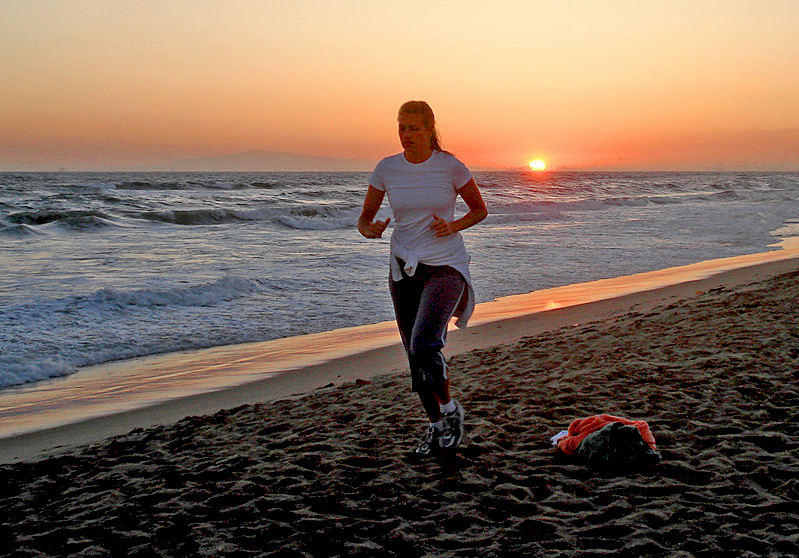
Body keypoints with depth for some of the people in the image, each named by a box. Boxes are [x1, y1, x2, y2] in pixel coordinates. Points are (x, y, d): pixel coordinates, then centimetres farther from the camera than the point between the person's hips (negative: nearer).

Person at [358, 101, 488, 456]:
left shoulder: (451, 167, -6)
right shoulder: (386, 169, 1)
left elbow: (480, 210, 6)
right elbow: (365, 217, 7)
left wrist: (453, 226, -12)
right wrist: (369, 229, -16)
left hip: (446, 266, -4)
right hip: (404, 268, 4)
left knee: (424, 345, -23)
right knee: (415, 356, 7)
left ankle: (450, 410, 3)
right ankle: (436, 426, 27)